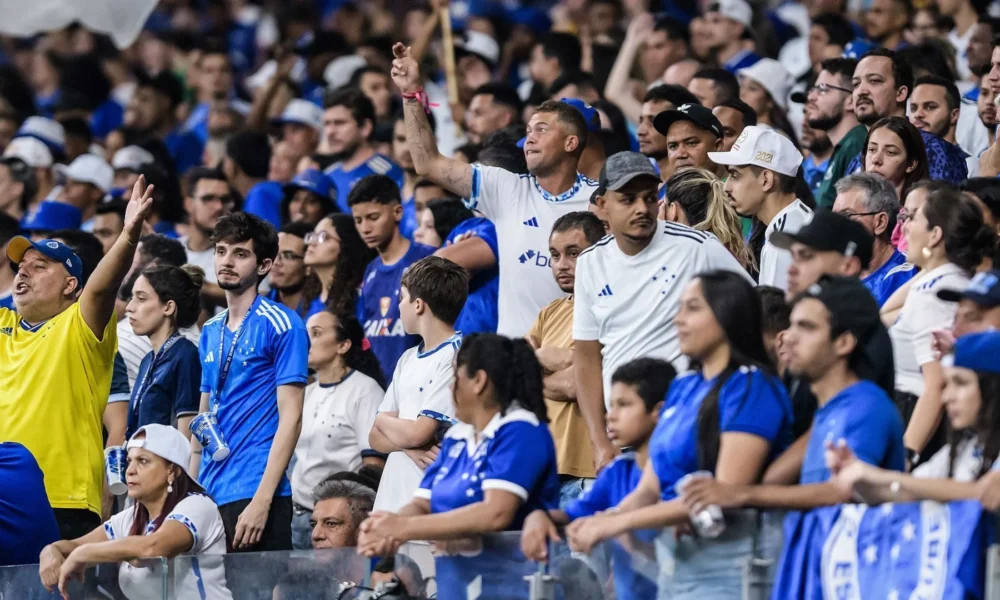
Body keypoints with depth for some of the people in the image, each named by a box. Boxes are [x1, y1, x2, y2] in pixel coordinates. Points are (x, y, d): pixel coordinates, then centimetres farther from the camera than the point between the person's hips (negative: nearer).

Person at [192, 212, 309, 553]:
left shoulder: (281, 325, -5)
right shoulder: (211, 332, 16)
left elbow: (290, 417, -11)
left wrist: (262, 500, -18)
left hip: (254, 497, -7)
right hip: (209, 496, 7)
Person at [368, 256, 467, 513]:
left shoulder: (455, 359, -9)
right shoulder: (408, 359, 18)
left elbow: (417, 433, -16)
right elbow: (376, 437, 14)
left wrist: (384, 421, 6)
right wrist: (409, 446, -8)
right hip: (391, 498, 8)